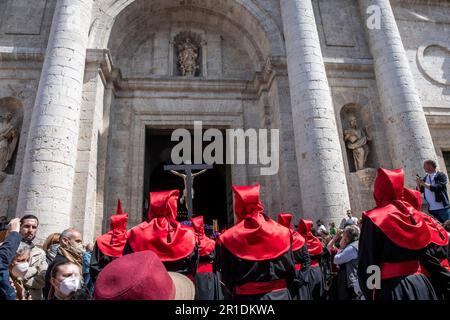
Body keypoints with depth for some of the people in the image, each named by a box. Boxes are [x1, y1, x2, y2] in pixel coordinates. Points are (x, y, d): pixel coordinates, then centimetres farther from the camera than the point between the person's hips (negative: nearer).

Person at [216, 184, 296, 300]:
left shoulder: (228, 239, -11)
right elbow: (291, 270, 0)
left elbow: (227, 277, -4)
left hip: (246, 296, -1)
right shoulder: (281, 232, -5)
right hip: (279, 294, 2)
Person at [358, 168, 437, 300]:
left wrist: (369, 293, 0)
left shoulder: (373, 219, -12)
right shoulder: (415, 214, 5)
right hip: (421, 283, 5)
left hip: (390, 287, -5)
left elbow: (366, 264, -11)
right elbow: (423, 254, 13)